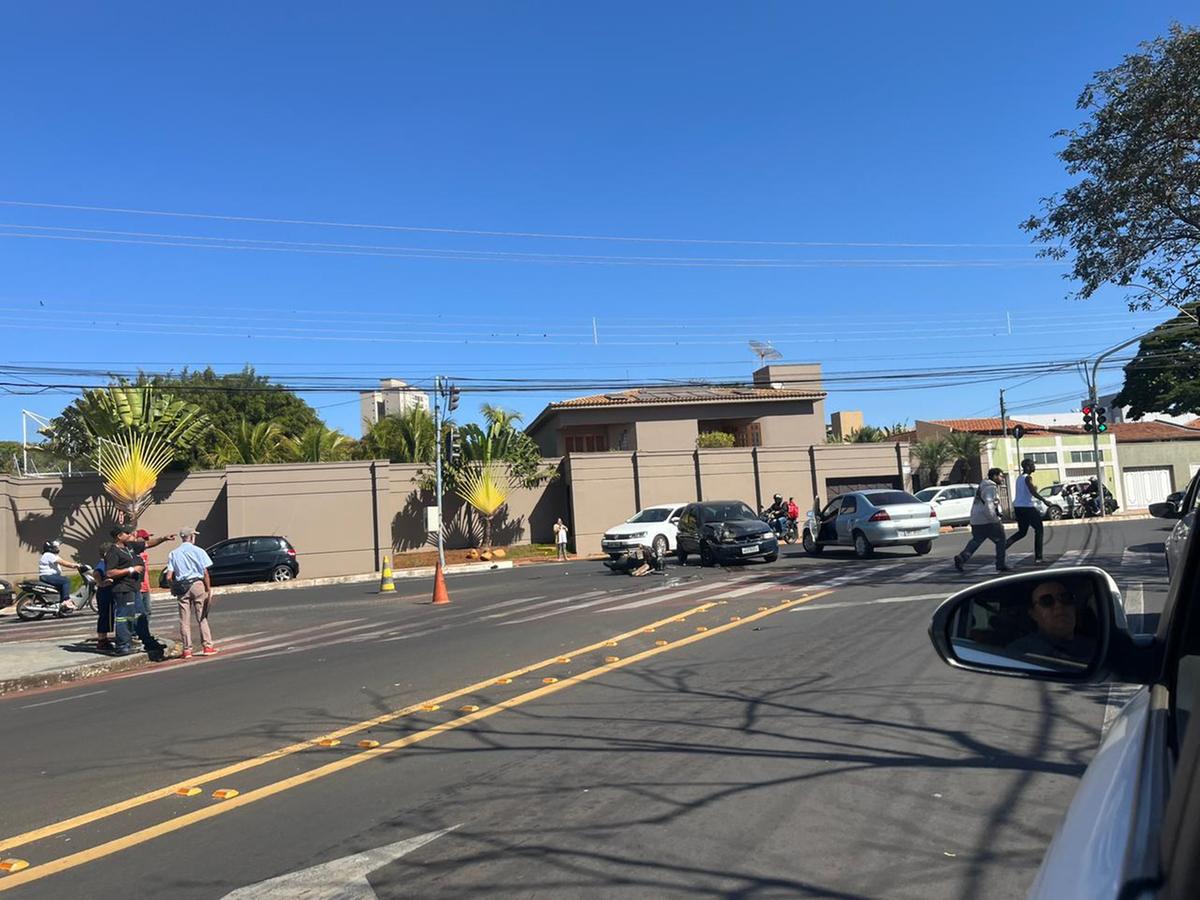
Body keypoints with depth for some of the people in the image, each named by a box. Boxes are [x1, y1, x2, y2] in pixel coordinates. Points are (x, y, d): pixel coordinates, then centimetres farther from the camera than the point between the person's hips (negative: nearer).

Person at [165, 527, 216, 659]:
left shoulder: (173, 554, 6)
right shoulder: (198, 551, -3)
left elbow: (169, 576, -1)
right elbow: (205, 573, -8)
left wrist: (173, 588, 13)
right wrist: (209, 589, -4)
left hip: (181, 587, 3)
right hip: (197, 584, -2)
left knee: (184, 619, 6)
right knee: (202, 617, 4)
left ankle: (187, 649, 7)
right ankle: (207, 646, 5)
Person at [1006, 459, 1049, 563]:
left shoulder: (1020, 478, 15)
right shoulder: (1028, 478, -12)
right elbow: (1032, 491, -26)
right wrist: (1044, 500, -23)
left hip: (1018, 507, 9)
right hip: (1027, 507, -9)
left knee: (1022, 532, 16)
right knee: (1039, 530, 4)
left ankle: (1004, 545, -3)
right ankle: (1038, 557, 3)